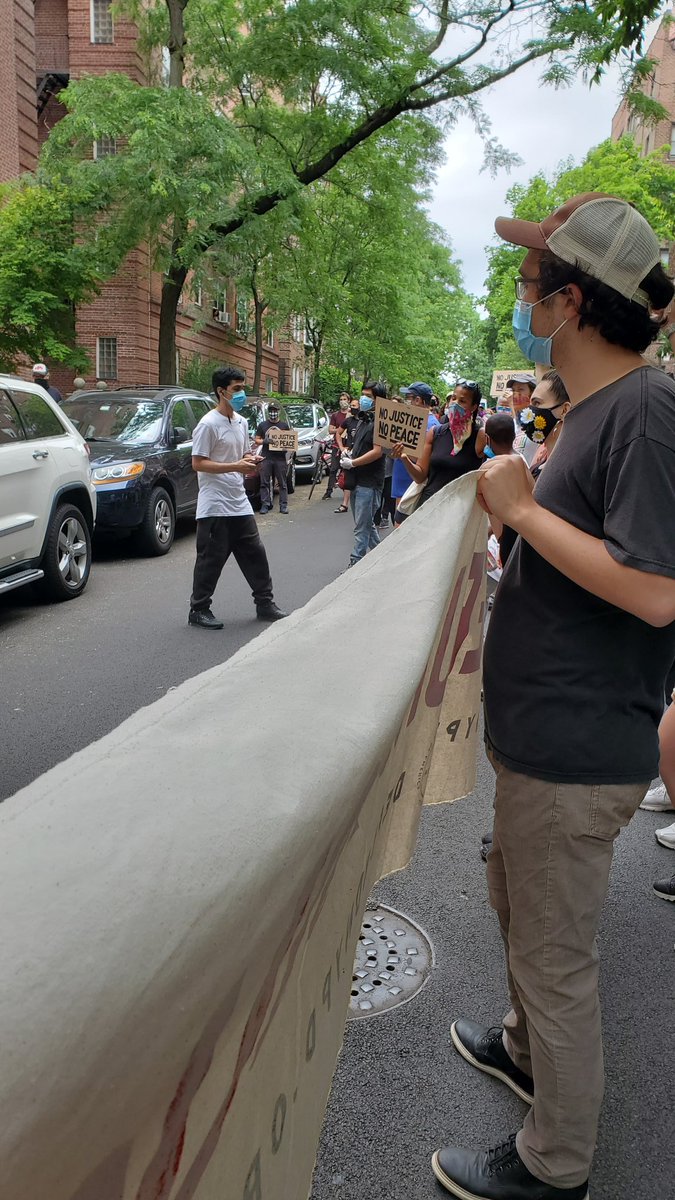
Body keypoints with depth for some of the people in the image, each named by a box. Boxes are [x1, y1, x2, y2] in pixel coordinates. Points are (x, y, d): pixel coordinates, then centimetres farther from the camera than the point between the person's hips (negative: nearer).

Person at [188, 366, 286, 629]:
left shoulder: (241, 422, 12)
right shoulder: (208, 424, -12)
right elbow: (198, 463, -16)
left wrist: (250, 462, -1)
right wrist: (236, 466, -22)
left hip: (239, 503, 8)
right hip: (215, 506, -8)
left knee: (255, 554, 11)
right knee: (211, 559, -1)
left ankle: (265, 604, 21)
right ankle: (198, 610, 11)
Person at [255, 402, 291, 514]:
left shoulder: (284, 425, 13)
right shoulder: (262, 425, 11)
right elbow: (257, 440, 11)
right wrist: (264, 441, -11)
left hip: (280, 458, 0)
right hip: (266, 458, 0)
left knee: (282, 483, 1)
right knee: (265, 483, 0)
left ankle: (283, 505, 4)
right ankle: (265, 504, 3)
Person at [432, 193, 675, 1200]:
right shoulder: (594, 408, 11)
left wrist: (523, 509, -20)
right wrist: (517, 504, 5)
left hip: (577, 752, -10)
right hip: (543, 733, 10)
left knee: (555, 954, 8)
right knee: (517, 901, 27)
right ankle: (528, 1049, 53)